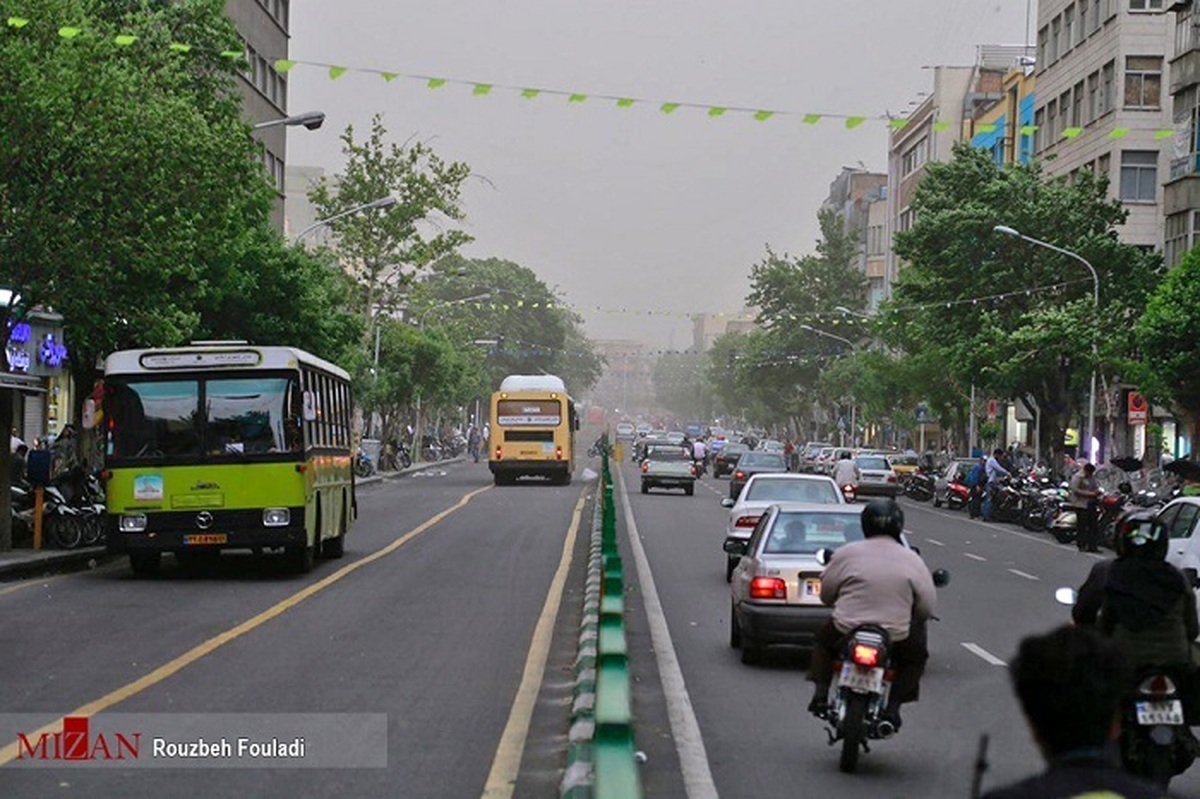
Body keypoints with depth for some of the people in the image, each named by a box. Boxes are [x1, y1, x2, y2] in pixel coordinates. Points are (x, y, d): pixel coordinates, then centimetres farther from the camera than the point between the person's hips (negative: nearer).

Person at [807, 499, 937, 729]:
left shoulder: (846, 553, -2)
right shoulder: (912, 560, -1)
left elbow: (826, 594, 8)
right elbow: (927, 607, 1)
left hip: (846, 631, 1)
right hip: (895, 639, -1)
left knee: (824, 637, 32)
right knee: (916, 655, 28)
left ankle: (820, 695, 16)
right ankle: (893, 707, 12)